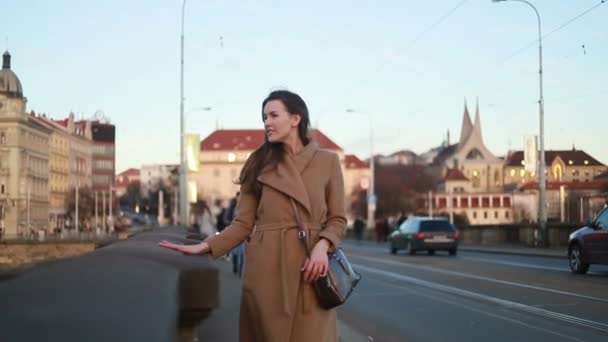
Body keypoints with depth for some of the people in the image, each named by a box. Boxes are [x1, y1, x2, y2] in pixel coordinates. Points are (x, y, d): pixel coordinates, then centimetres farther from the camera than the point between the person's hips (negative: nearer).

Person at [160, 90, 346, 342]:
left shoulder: (327, 161, 6)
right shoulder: (260, 163, 8)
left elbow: (337, 219, 7)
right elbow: (243, 223, 5)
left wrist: (322, 246, -13)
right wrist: (204, 247, -9)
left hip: (309, 266, -1)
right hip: (265, 266, 1)